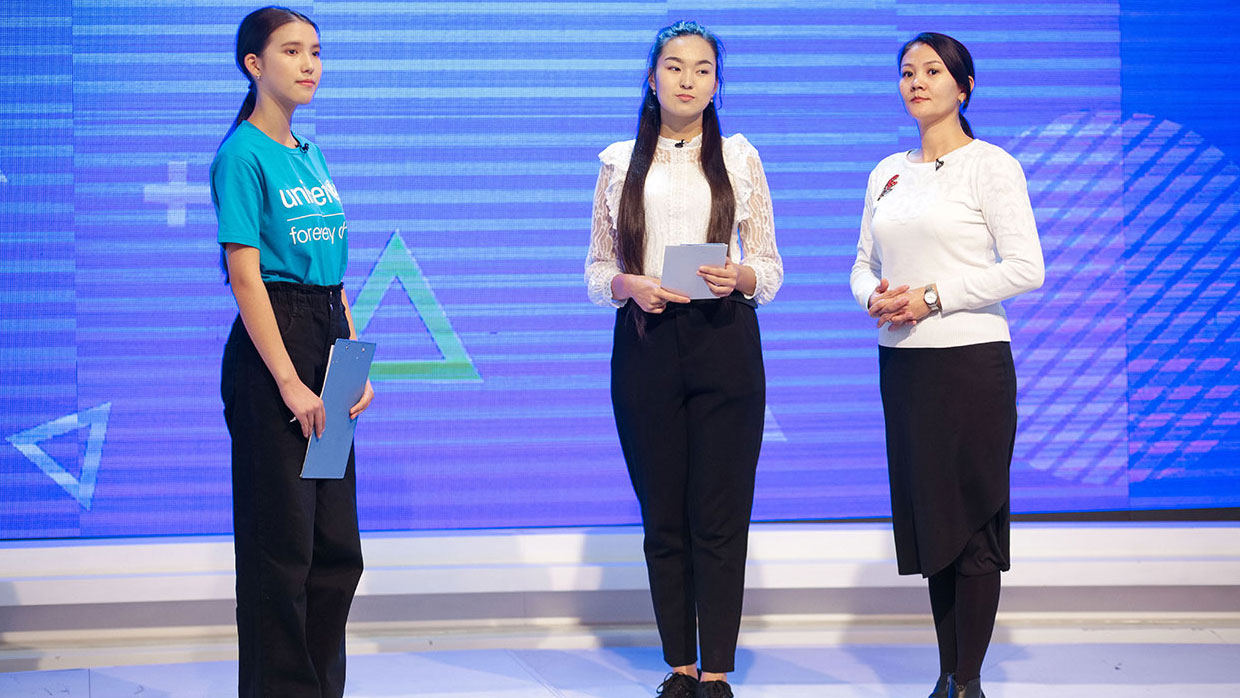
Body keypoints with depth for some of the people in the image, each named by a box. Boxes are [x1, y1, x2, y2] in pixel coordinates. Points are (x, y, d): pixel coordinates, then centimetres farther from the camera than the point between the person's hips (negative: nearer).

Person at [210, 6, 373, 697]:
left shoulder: (312, 155, 15)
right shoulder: (244, 153, -9)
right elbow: (246, 277, -15)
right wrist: (290, 383, -19)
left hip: (327, 336, 8)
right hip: (271, 346, -8)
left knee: (338, 548, 10)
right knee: (283, 543, -3)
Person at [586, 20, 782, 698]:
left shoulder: (738, 157, 9)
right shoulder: (619, 162, 10)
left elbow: (771, 270, 8)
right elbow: (596, 272, 11)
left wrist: (740, 277, -14)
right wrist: (630, 284, -10)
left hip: (724, 344, -1)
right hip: (645, 344, 1)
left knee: (720, 517, -5)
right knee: (663, 518, 3)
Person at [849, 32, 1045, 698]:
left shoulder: (989, 165, -5)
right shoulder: (888, 172, 14)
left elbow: (1025, 268, -11)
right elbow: (864, 262, 19)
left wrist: (933, 296, -15)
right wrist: (874, 297, -4)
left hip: (969, 361, -6)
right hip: (901, 362, 6)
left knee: (970, 520, -4)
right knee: (924, 517, 8)